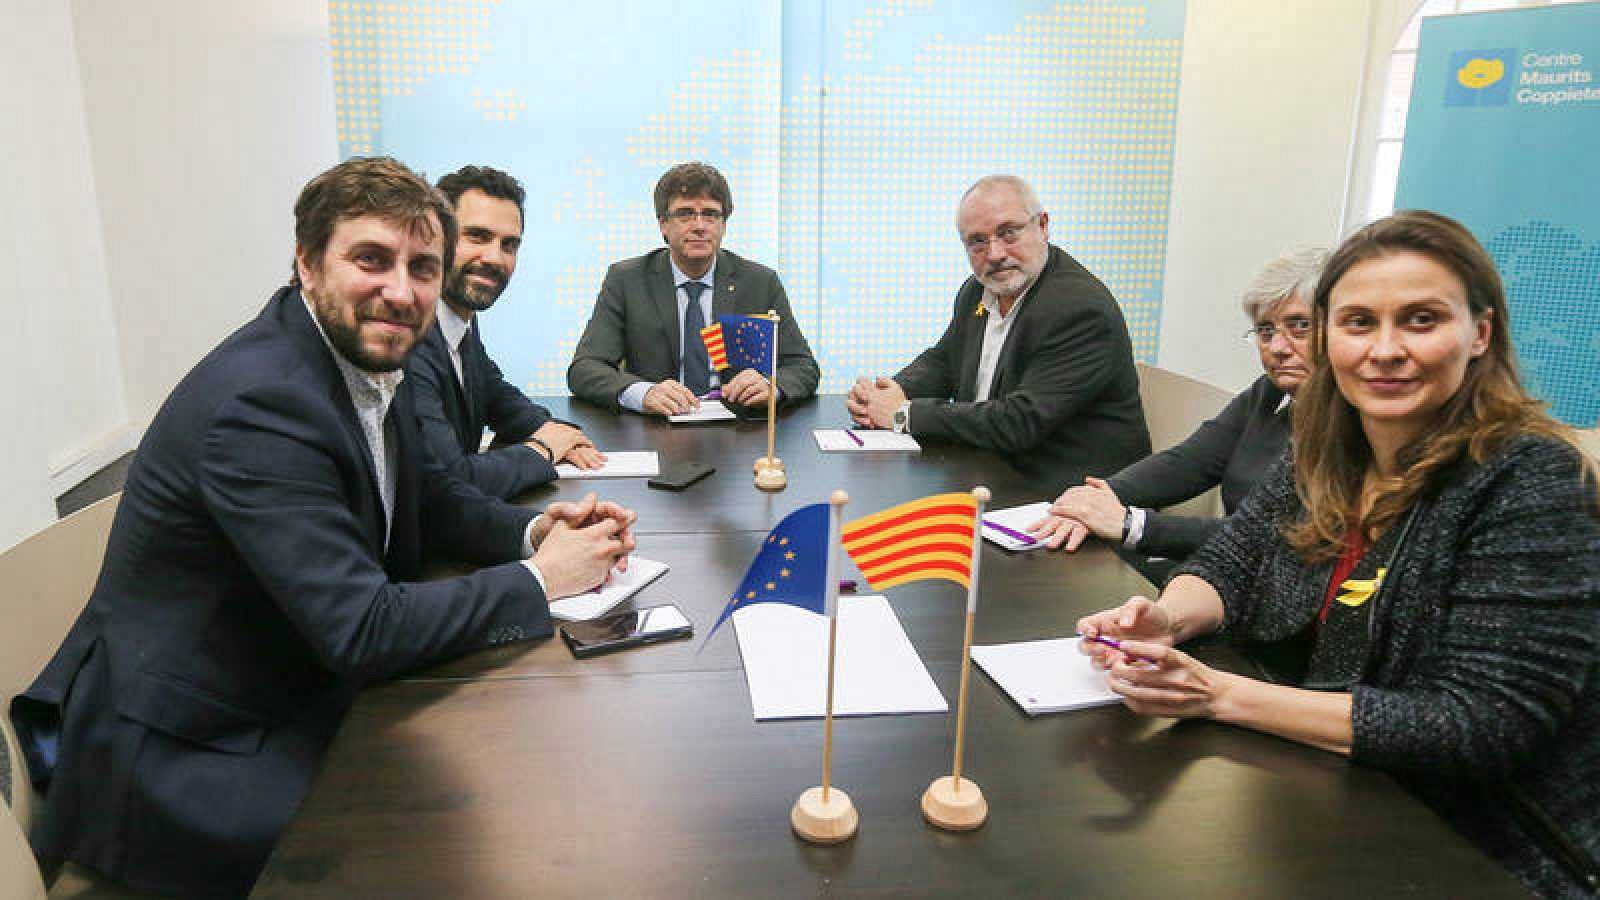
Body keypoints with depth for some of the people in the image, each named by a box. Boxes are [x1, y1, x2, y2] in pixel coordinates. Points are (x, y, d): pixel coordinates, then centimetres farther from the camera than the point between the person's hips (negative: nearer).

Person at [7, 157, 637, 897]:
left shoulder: (367, 355, -1)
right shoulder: (258, 403, -29)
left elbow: (428, 497, 11)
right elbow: (361, 630, -31)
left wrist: (534, 529, -8)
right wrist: (540, 578, -21)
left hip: (297, 691, 9)